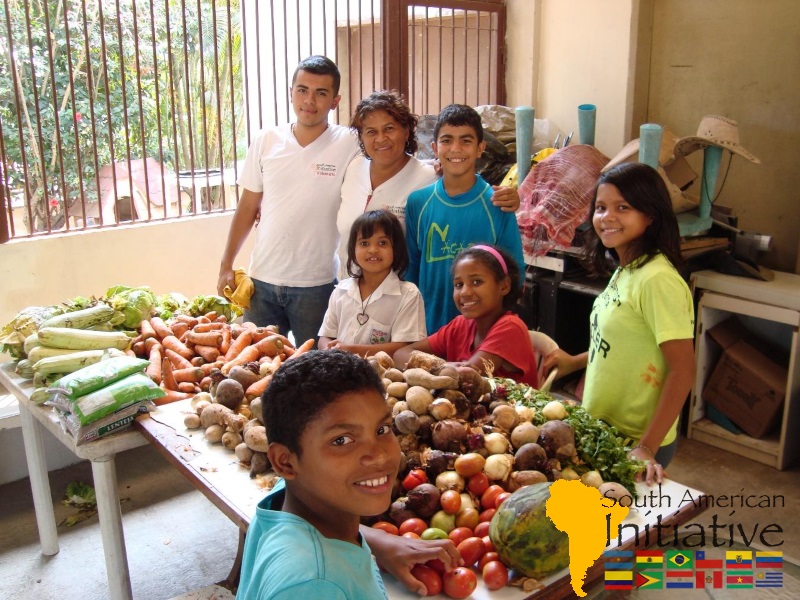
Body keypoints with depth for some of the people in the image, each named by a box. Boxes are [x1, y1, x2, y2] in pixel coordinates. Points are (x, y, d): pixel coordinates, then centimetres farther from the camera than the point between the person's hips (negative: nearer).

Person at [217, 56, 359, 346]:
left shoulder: (349, 145, -8)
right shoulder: (265, 141, 2)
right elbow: (248, 207, 8)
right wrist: (226, 265, 6)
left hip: (317, 285, -3)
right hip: (262, 280, 3)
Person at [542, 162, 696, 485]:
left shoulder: (658, 280, -22)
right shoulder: (624, 271, 4)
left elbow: (682, 371, -23)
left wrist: (647, 448, -24)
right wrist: (575, 362, 13)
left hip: (635, 443, -8)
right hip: (601, 430, 8)